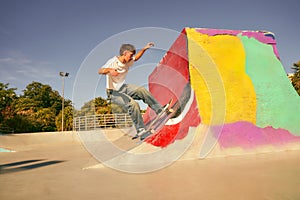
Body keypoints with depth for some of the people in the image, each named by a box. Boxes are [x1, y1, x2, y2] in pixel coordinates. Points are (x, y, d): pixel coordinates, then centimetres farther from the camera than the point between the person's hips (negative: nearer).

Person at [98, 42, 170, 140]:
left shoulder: (127, 62, 2)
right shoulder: (113, 62, -20)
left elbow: (136, 58, 24)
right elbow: (100, 71, -36)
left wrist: (144, 49, 12)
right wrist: (109, 70, -57)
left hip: (123, 88, 8)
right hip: (114, 93, -7)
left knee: (142, 90, -9)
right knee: (133, 104, -26)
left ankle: (159, 109, 0)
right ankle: (140, 130, -16)